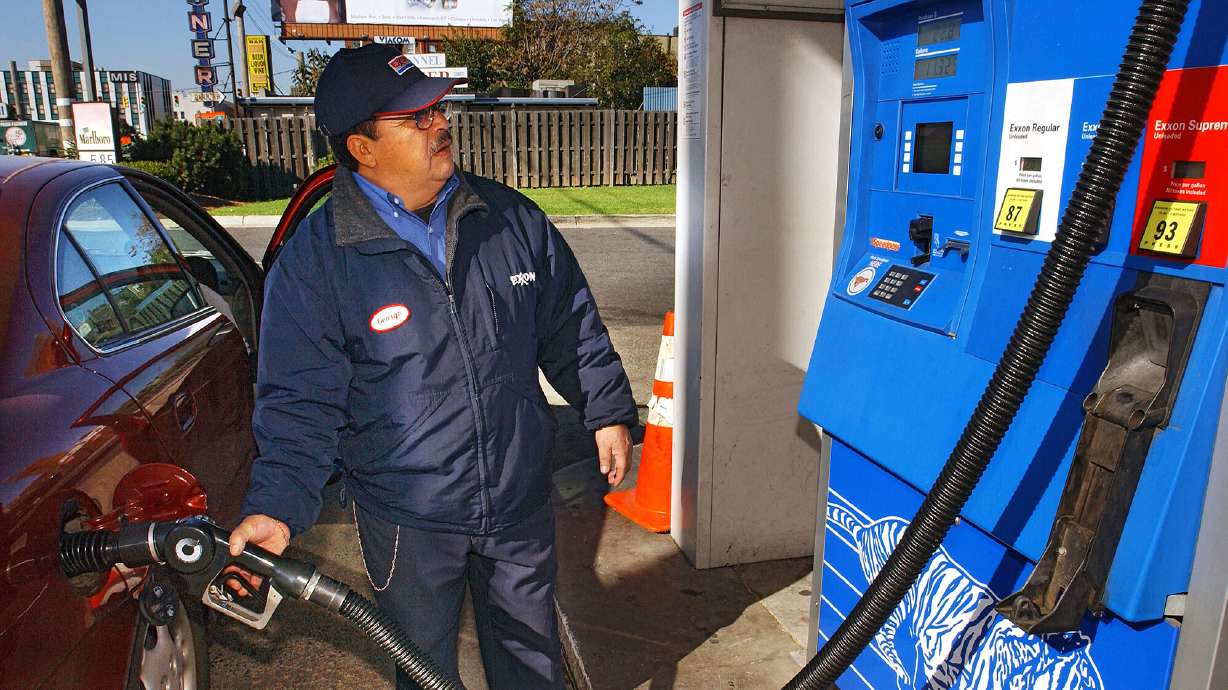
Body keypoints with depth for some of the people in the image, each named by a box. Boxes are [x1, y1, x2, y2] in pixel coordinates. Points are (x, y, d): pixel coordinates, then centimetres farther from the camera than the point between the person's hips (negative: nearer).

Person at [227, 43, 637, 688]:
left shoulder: (510, 217, -3)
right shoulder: (312, 260, -14)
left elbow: (571, 325, 6)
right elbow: (300, 400, -12)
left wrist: (608, 411, 6)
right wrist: (277, 506, -24)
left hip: (522, 502, 3)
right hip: (407, 522, -2)